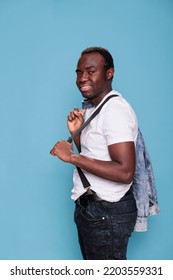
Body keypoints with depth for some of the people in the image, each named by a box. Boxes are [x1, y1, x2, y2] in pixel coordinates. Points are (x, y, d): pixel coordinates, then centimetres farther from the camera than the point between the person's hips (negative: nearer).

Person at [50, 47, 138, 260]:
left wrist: (72, 157, -25)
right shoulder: (94, 110, 12)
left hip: (107, 212, -10)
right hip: (89, 207, 10)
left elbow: (125, 172, -28)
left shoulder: (115, 110, -19)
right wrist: (76, 133, 1)